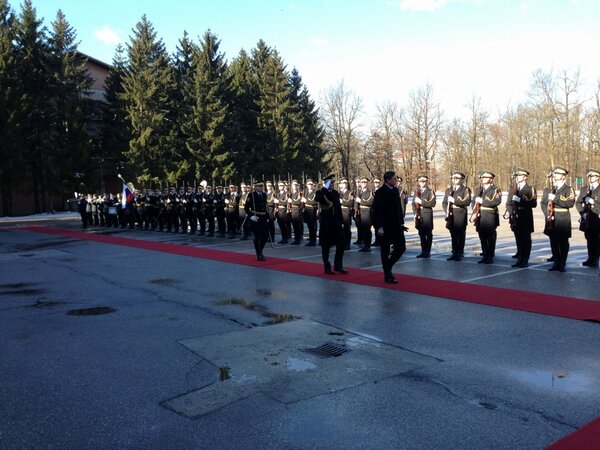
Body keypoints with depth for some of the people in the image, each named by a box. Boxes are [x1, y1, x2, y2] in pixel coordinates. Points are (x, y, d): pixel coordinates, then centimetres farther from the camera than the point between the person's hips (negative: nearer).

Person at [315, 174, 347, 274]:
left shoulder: (336, 193, 11)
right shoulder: (321, 193, -6)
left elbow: (339, 207, 14)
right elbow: (317, 198, -32)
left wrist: (341, 221, 9)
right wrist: (324, 188, -25)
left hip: (336, 222, 5)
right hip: (326, 222, -5)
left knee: (341, 244, 1)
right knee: (326, 246, 3)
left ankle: (338, 266, 13)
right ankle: (327, 267, 12)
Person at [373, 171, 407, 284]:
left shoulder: (396, 190, 9)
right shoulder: (380, 193, -12)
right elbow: (377, 211, -15)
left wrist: (401, 222, 12)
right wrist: (379, 227, -19)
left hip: (396, 225, 7)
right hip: (385, 227, -7)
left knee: (401, 247, 5)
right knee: (385, 251, 3)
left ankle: (388, 265, 25)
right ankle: (388, 275, 12)